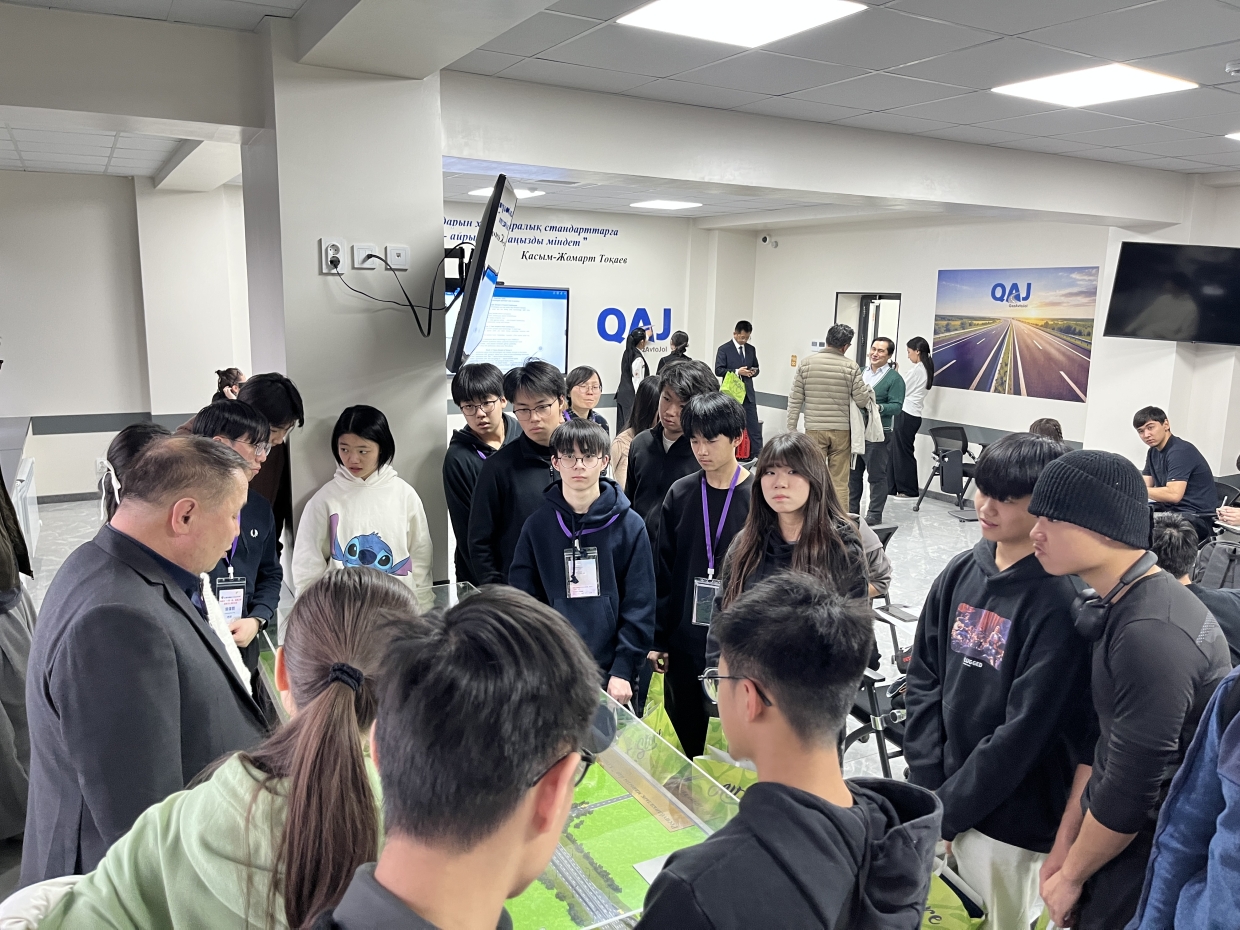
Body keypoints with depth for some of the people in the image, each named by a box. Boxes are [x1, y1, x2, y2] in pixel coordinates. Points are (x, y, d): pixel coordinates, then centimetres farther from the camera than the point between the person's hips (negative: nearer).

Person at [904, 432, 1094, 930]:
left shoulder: (1058, 602, -19)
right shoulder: (962, 572, -1)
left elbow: (1025, 730, -19)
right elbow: (924, 677, 3)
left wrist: (945, 810, -12)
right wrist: (926, 783, -4)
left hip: (1011, 815, -5)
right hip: (947, 790, 5)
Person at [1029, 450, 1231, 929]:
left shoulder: (1151, 634, -29)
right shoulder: (1121, 605, 0)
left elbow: (1130, 793, -24)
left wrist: (1070, 878, -8)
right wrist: (1064, 842, 7)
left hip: (1149, 858, -7)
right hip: (1117, 828, 8)